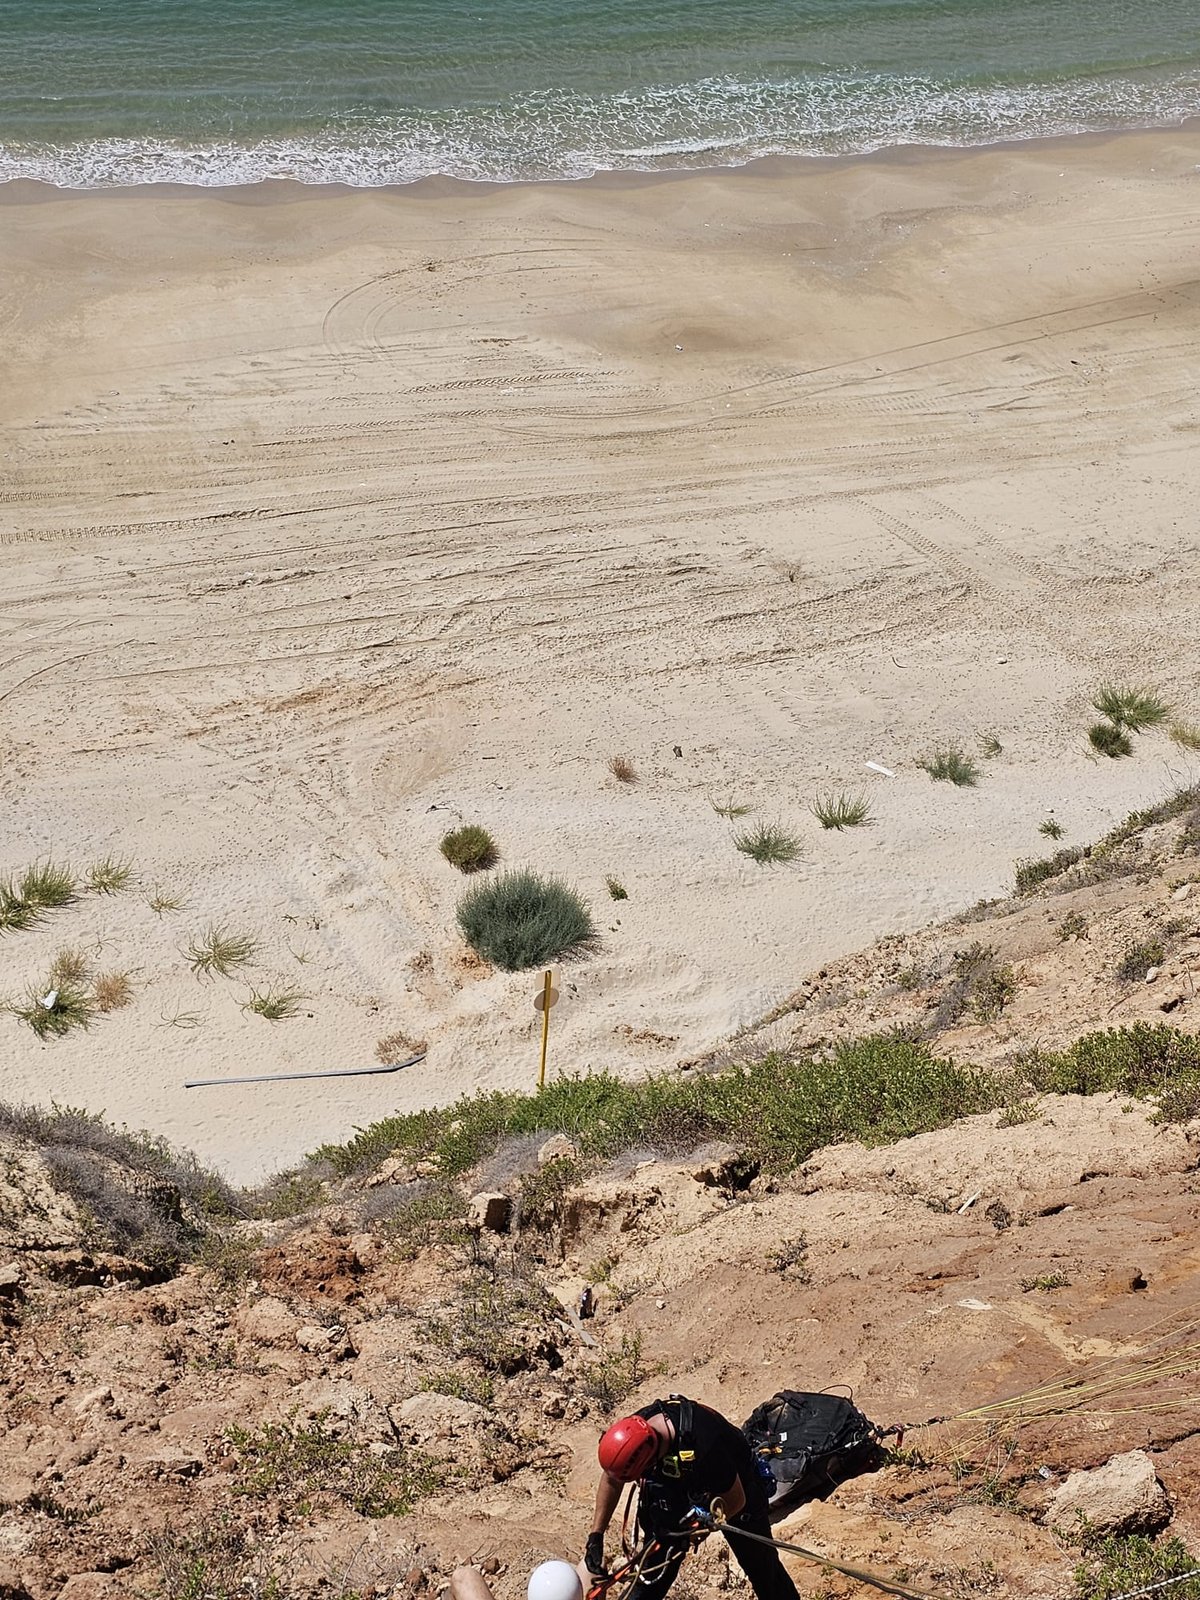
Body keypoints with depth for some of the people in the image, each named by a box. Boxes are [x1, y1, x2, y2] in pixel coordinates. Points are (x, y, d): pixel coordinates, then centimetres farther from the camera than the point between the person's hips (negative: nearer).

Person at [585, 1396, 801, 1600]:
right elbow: (611, 1479, -8)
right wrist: (595, 1536, -9)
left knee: (762, 1566, 12)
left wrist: (689, 1530, -24)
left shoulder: (703, 1448, -45)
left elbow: (736, 1501, -25)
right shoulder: (635, 1429, -30)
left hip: (734, 1487, -4)